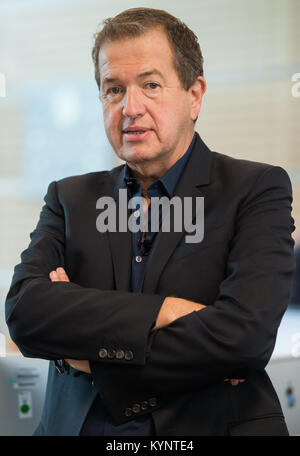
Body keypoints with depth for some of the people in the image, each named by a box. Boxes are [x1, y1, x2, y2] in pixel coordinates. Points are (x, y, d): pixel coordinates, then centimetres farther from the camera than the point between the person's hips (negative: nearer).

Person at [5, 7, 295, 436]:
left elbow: (245, 336, -14)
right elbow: (23, 311, -5)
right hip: (80, 425, 3)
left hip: (211, 425, -2)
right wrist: (166, 310, -15)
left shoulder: (257, 190, 0)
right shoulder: (70, 198, 11)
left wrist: (91, 353, -6)